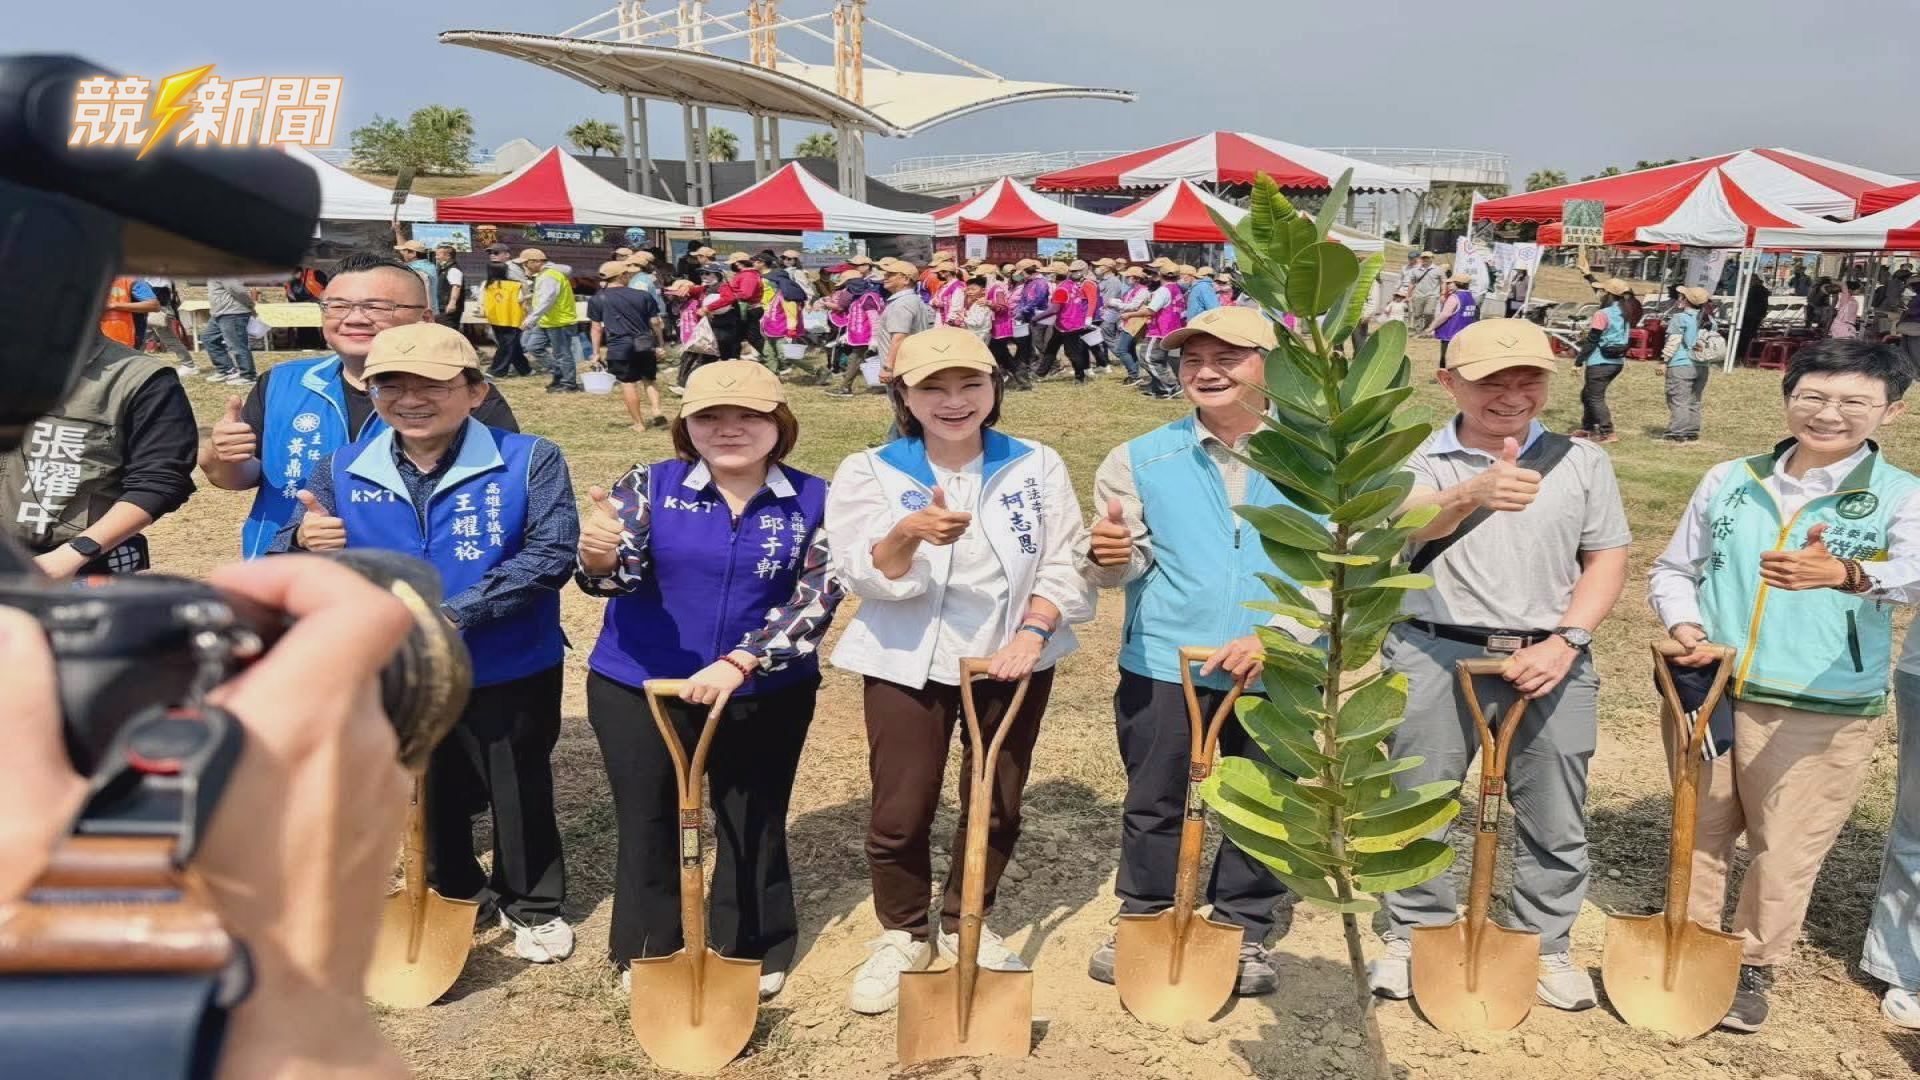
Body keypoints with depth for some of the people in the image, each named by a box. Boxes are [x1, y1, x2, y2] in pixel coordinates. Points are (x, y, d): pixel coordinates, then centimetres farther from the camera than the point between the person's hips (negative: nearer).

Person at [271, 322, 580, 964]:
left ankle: (535, 906, 37)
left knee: (520, 791, 14)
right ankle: (457, 895, 46)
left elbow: (550, 555, -21)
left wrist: (455, 614, -28)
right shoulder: (343, 471, -2)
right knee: (434, 792, 21)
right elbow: (286, 565, 0)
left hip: (510, 674, -3)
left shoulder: (529, 462, -13)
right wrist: (305, 542, -26)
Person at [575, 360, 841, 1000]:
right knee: (648, 825, 14)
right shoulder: (651, 485, -7)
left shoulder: (812, 501, -8)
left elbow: (815, 599, -16)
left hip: (765, 695, 0)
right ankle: (648, 955, 34)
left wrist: (738, 664, -28)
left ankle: (753, 955, 35)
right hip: (639, 689, 0)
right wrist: (599, 557, -43)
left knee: (753, 828, 15)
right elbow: (619, 574, -18)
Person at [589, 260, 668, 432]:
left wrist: (596, 351, 9)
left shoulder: (596, 300, 0)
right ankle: (656, 411, -1)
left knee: (628, 383, 5)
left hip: (619, 347, -1)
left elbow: (596, 328, 2)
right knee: (649, 379, 17)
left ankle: (639, 423, 8)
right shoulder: (643, 296, 2)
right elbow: (655, 323, 5)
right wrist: (659, 345, 15)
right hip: (645, 345, 2)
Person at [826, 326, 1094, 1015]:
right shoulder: (869, 472, -5)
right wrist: (909, 533, -36)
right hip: (906, 664, -1)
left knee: (997, 805, 11)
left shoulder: (1037, 466, 0)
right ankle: (902, 936, 28)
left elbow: (1065, 562, -2)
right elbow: (864, 575, -16)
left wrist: (1035, 628, -19)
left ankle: (966, 924, 35)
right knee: (900, 812, 3)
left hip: (1013, 659, 2)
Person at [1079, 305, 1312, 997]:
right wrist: (1111, 555, -25)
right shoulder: (1141, 459, 1)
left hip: (1278, 673, 0)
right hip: (1164, 667, 0)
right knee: (1155, 803, 10)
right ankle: (1143, 923, 30)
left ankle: (1245, 934, 31)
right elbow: (1127, 562, -1)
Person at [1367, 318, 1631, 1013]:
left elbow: (1607, 559, 8)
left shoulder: (1581, 462, 7)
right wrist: (1471, 495, -43)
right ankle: (1414, 936, 26)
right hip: (1434, 656, -2)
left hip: (1549, 660, 2)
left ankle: (1546, 946, 29)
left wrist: (1566, 642, -7)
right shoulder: (1418, 460, -1)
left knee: (1555, 822, 10)